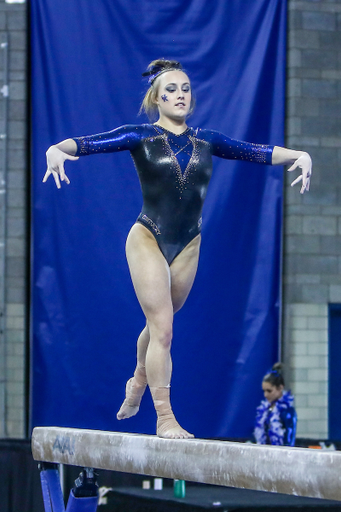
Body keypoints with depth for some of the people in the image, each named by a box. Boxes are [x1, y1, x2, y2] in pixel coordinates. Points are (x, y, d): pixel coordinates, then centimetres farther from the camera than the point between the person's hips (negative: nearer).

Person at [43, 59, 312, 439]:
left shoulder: (206, 141, 7)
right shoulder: (140, 137, -4)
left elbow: (259, 152, 8)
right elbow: (89, 143, -16)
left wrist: (299, 155, -5)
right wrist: (57, 150, -35)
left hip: (188, 246, 4)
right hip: (147, 240, -4)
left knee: (159, 324, 19)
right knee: (162, 328, -11)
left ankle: (138, 381, 47)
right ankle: (164, 418, -7)